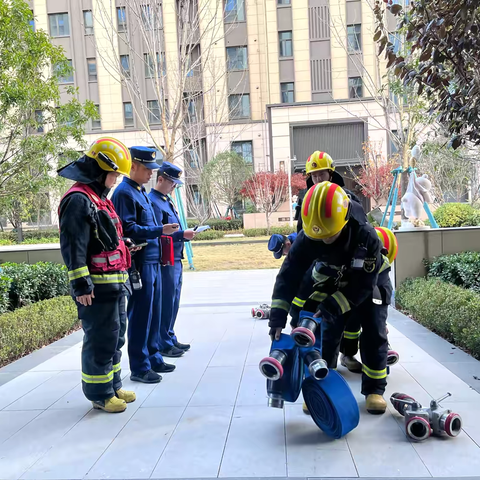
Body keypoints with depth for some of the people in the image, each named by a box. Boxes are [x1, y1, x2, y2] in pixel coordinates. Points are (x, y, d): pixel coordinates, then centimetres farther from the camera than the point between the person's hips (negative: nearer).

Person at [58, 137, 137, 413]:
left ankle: (113, 386, 30)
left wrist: (124, 244, 13)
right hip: (97, 285, -10)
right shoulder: (79, 199, -15)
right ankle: (100, 394, 13)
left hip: (115, 282, 10)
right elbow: (73, 246, -20)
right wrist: (80, 283, -23)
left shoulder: (100, 198, 17)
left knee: (116, 337, 16)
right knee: (101, 340, -1)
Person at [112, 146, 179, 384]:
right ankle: (139, 368, 9)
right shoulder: (124, 192, -11)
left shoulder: (140, 191, 17)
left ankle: (153, 359, 28)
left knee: (153, 313, 15)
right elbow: (129, 229, -19)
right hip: (140, 264, -9)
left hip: (153, 262, 9)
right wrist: (160, 230, -23)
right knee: (140, 316, -2)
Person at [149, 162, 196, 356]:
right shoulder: (153, 201, -14)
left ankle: (170, 338, 27)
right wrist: (182, 235, -24)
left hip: (175, 259, 10)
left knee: (173, 301, 15)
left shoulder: (167, 200, 16)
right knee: (166, 302, -2)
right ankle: (165, 344, 9)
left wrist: (185, 235, 7)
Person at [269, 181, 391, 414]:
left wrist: (330, 308, -40)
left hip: (370, 282, -1)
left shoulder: (366, 237, -38)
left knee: (374, 334, -6)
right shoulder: (308, 238, -31)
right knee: (326, 335, -4)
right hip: (331, 283, 2)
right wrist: (278, 315, -35)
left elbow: (362, 285, -34)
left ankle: (374, 389, 11)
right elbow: (289, 274, -29)